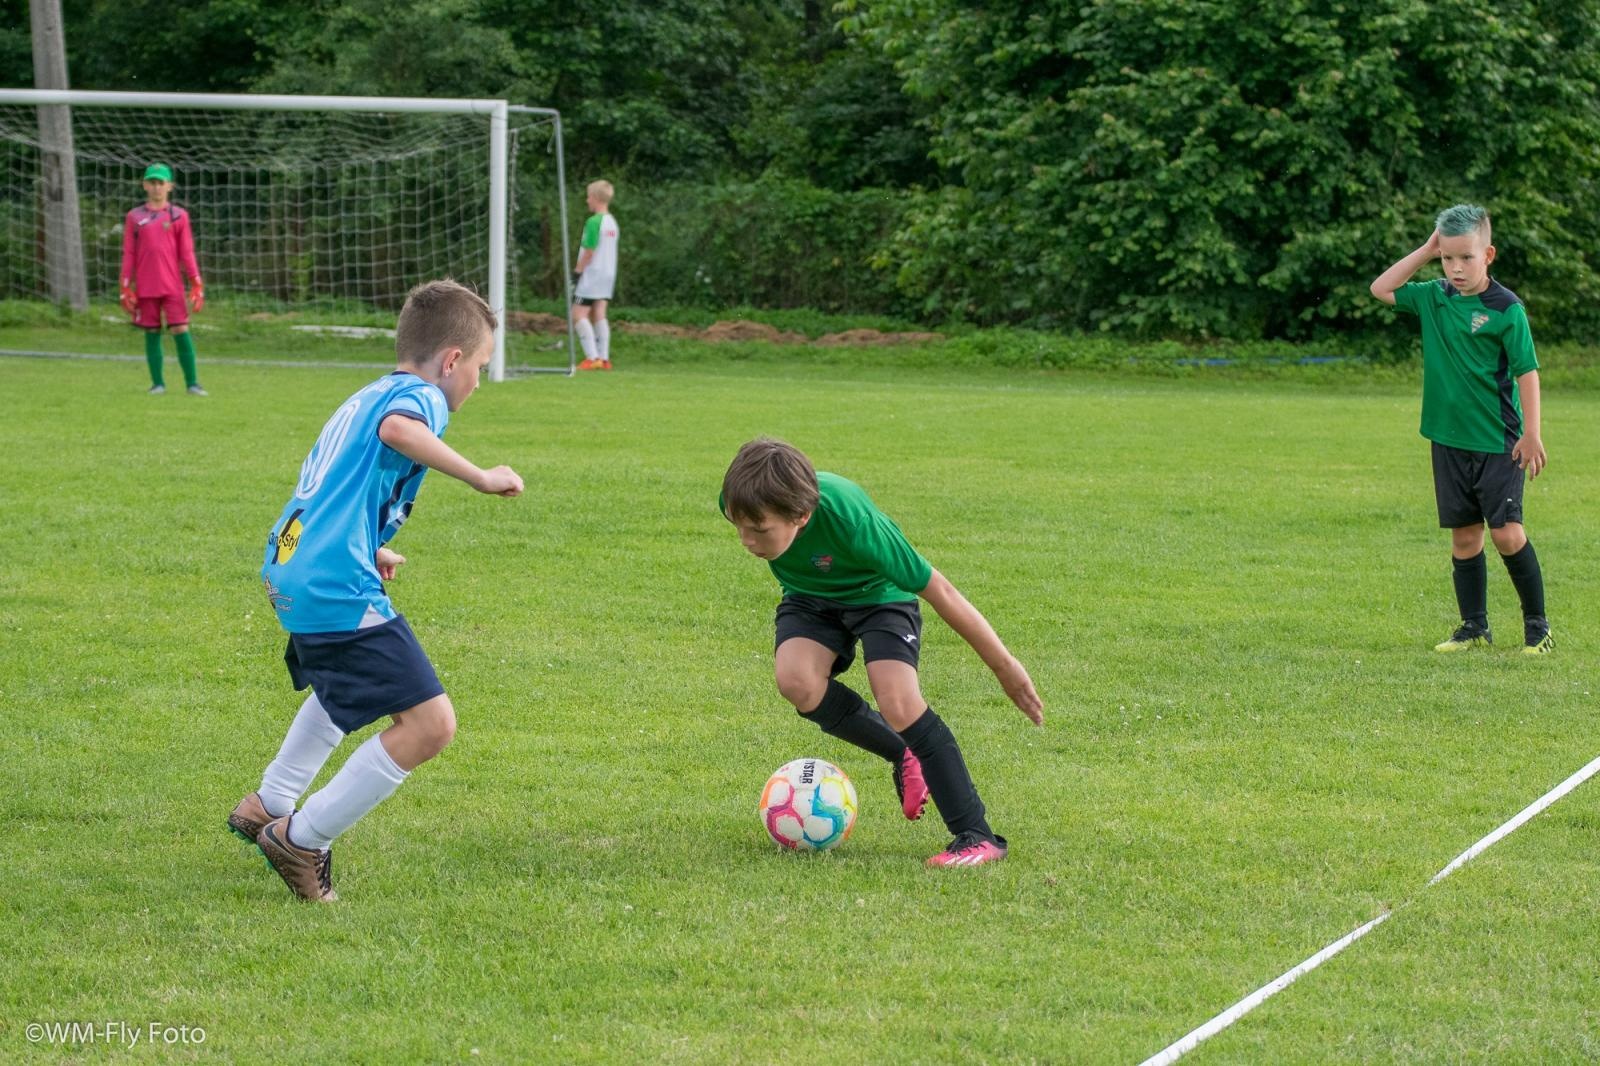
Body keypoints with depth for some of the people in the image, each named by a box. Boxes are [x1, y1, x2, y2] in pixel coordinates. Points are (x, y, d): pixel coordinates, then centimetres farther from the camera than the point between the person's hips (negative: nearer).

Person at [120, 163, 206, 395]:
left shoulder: (179, 216, 6)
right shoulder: (134, 217, 7)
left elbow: (187, 253, 6)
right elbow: (128, 255, 8)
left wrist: (197, 285, -1)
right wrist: (125, 289, 2)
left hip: (173, 286, -1)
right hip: (145, 288, 1)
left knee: (181, 331, -7)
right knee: (152, 333, 4)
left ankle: (192, 383, -2)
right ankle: (157, 383, 11)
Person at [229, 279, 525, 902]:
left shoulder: (363, 399, 23)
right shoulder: (419, 396, -6)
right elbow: (397, 430, -32)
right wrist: (479, 477, -28)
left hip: (288, 571, 11)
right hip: (339, 593, -11)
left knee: (346, 684, 39)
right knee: (428, 723, -14)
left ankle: (267, 806, 47)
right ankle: (303, 839, -5)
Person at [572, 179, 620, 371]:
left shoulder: (593, 222, -16)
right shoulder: (612, 222, 11)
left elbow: (589, 252, -18)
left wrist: (577, 271, -9)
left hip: (592, 274, -8)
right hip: (608, 274, 8)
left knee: (579, 314, -5)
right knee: (599, 315, 9)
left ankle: (592, 357, -13)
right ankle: (604, 358, 4)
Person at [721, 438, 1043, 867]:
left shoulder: (852, 524, -41)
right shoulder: (746, 503, -29)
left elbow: (937, 589, -30)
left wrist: (1005, 666, -22)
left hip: (878, 595, -4)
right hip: (810, 598, 4)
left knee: (897, 701, -27)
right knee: (796, 681, -27)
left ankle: (976, 836, -18)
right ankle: (903, 756, -2)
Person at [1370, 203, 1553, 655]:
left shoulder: (1506, 308, -11)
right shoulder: (1434, 298, 5)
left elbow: (1527, 372, -9)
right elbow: (1381, 289, 13)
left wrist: (1531, 435, -12)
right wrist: (1424, 252, 2)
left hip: (1498, 443, -5)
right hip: (1449, 442, 5)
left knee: (1507, 533, -9)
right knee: (1464, 536, 9)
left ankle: (1537, 625, 4)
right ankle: (1474, 627, 17)